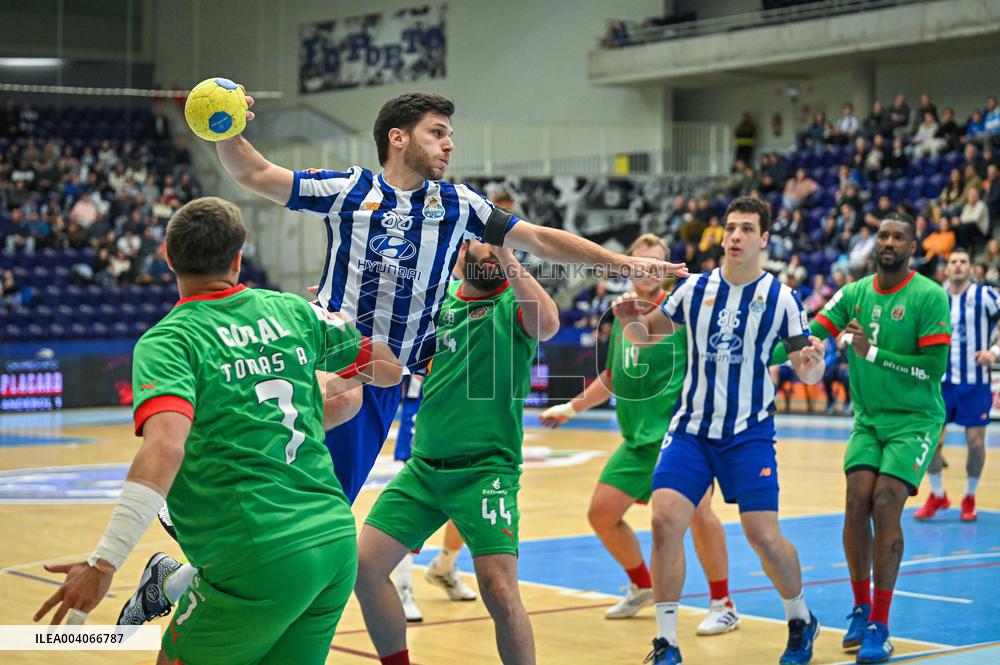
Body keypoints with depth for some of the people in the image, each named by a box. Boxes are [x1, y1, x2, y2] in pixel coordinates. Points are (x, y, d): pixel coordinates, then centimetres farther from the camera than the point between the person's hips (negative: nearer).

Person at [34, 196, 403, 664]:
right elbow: (389, 369, 20)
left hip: (260, 559, -5)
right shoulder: (294, 311, 9)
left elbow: (165, 445, -23)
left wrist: (104, 561, -25)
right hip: (336, 542, 5)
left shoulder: (167, 341, -5)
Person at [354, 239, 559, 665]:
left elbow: (546, 324, -29)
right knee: (365, 565, -1)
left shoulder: (512, 302, -5)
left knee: (499, 590, -17)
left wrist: (507, 256, -27)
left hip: (486, 467, -5)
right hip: (423, 467, 5)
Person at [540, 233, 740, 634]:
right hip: (637, 438, 7)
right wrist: (572, 408, 33)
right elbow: (612, 376, 27)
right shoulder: (622, 318, 14)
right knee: (601, 513, 5)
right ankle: (642, 587, 29)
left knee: (696, 510, -24)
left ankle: (723, 606, -9)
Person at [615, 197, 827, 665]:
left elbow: (807, 373, -3)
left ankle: (801, 622, 23)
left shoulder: (780, 297, -4)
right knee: (665, 521, -13)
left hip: (749, 434, -2)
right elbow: (646, 336, 13)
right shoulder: (695, 288, 2)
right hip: (691, 428, 2)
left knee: (764, 536, -6)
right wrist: (629, 320, -10)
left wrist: (812, 362, -26)